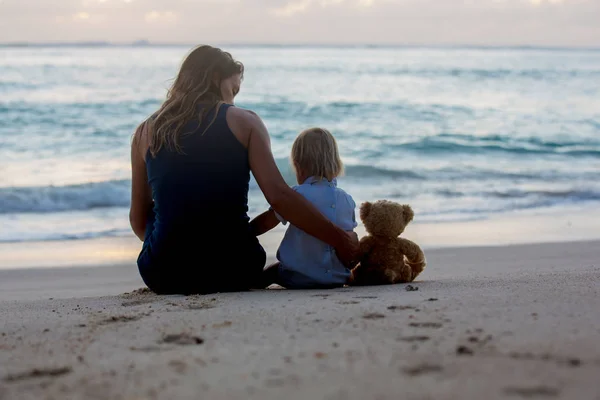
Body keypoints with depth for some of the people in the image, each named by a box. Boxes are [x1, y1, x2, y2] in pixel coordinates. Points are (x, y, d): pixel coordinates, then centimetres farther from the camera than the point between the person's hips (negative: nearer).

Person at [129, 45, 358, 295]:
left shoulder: (146, 133, 7)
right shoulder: (243, 122, 1)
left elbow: (139, 220, 11)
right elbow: (279, 196, -10)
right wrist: (339, 239, -4)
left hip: (164, 274, 1)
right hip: (232, 271, -1)